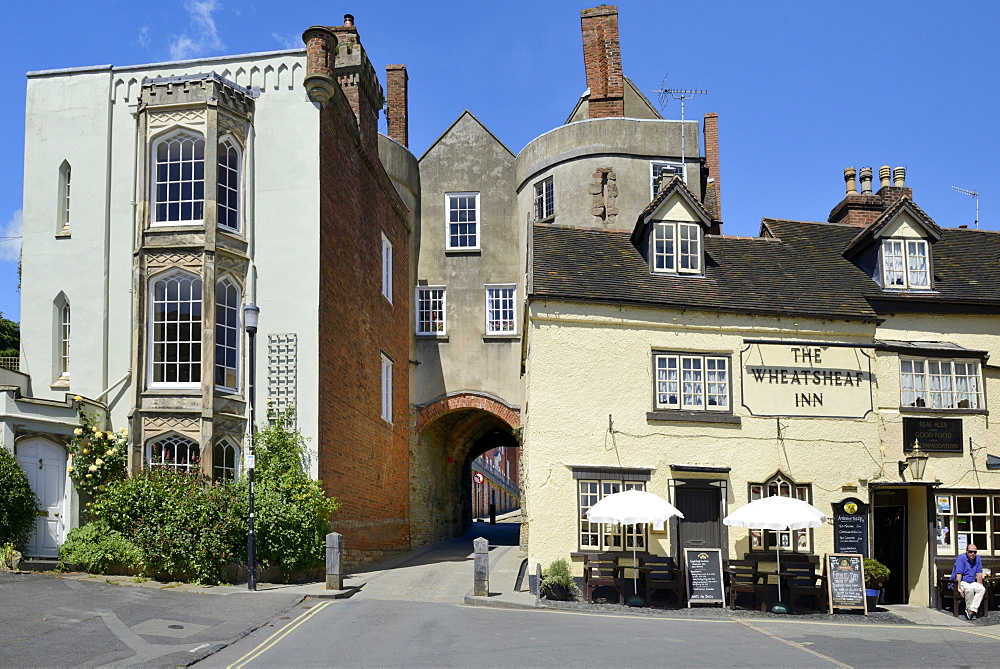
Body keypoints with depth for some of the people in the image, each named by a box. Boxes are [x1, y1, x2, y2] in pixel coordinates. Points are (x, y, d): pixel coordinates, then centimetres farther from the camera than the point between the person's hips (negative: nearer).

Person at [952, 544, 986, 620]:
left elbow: (979, 573, 7)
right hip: (961, 582, -6)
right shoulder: (961, 558, -14)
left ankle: (972, 610, -26)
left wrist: (979, 585, -2)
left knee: (982, 589, -22)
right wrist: (959, 588, -26)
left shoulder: (977, 558, 5)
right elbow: (959, 574, -20)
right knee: (969, 588, -35)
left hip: (972, 582, 6)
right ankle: (968, 609, -19)